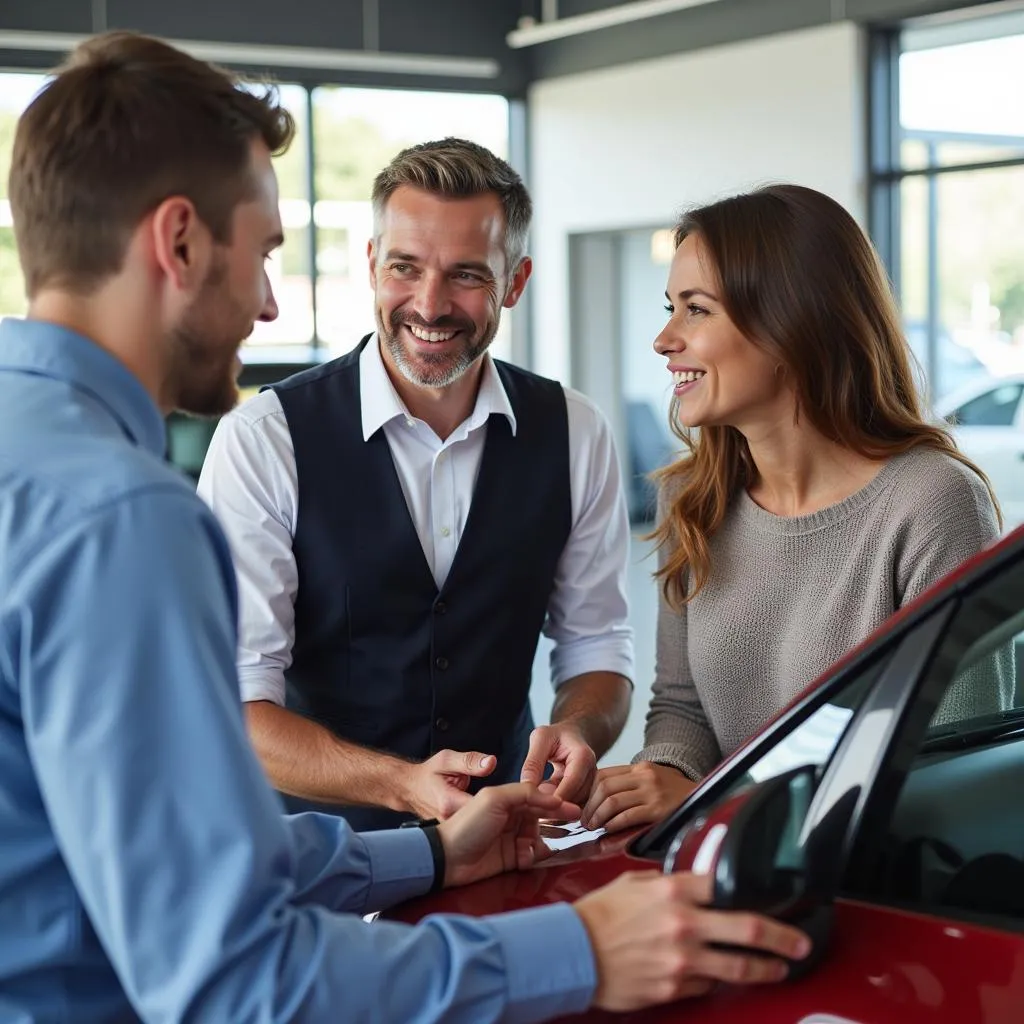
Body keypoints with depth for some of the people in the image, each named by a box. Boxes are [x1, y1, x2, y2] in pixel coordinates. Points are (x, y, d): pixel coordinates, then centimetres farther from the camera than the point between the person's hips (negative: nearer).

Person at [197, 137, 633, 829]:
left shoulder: (575, 434, 5)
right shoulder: (263, 441, -8)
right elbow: (235, 702, -11)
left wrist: (575, 734, -11)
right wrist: (405, 786, -25)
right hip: (319, 846, -2)